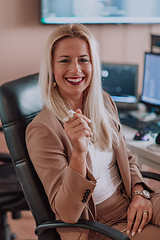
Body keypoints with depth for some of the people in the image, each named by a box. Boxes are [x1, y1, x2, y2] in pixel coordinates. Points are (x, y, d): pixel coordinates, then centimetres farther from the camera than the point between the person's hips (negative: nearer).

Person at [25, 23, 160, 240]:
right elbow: (67, 214, -19)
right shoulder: (42, 130, -18)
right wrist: (78, 152, -33)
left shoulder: (104, 101, 3)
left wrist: (140, 193, -4)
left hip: (131, 205, 6)